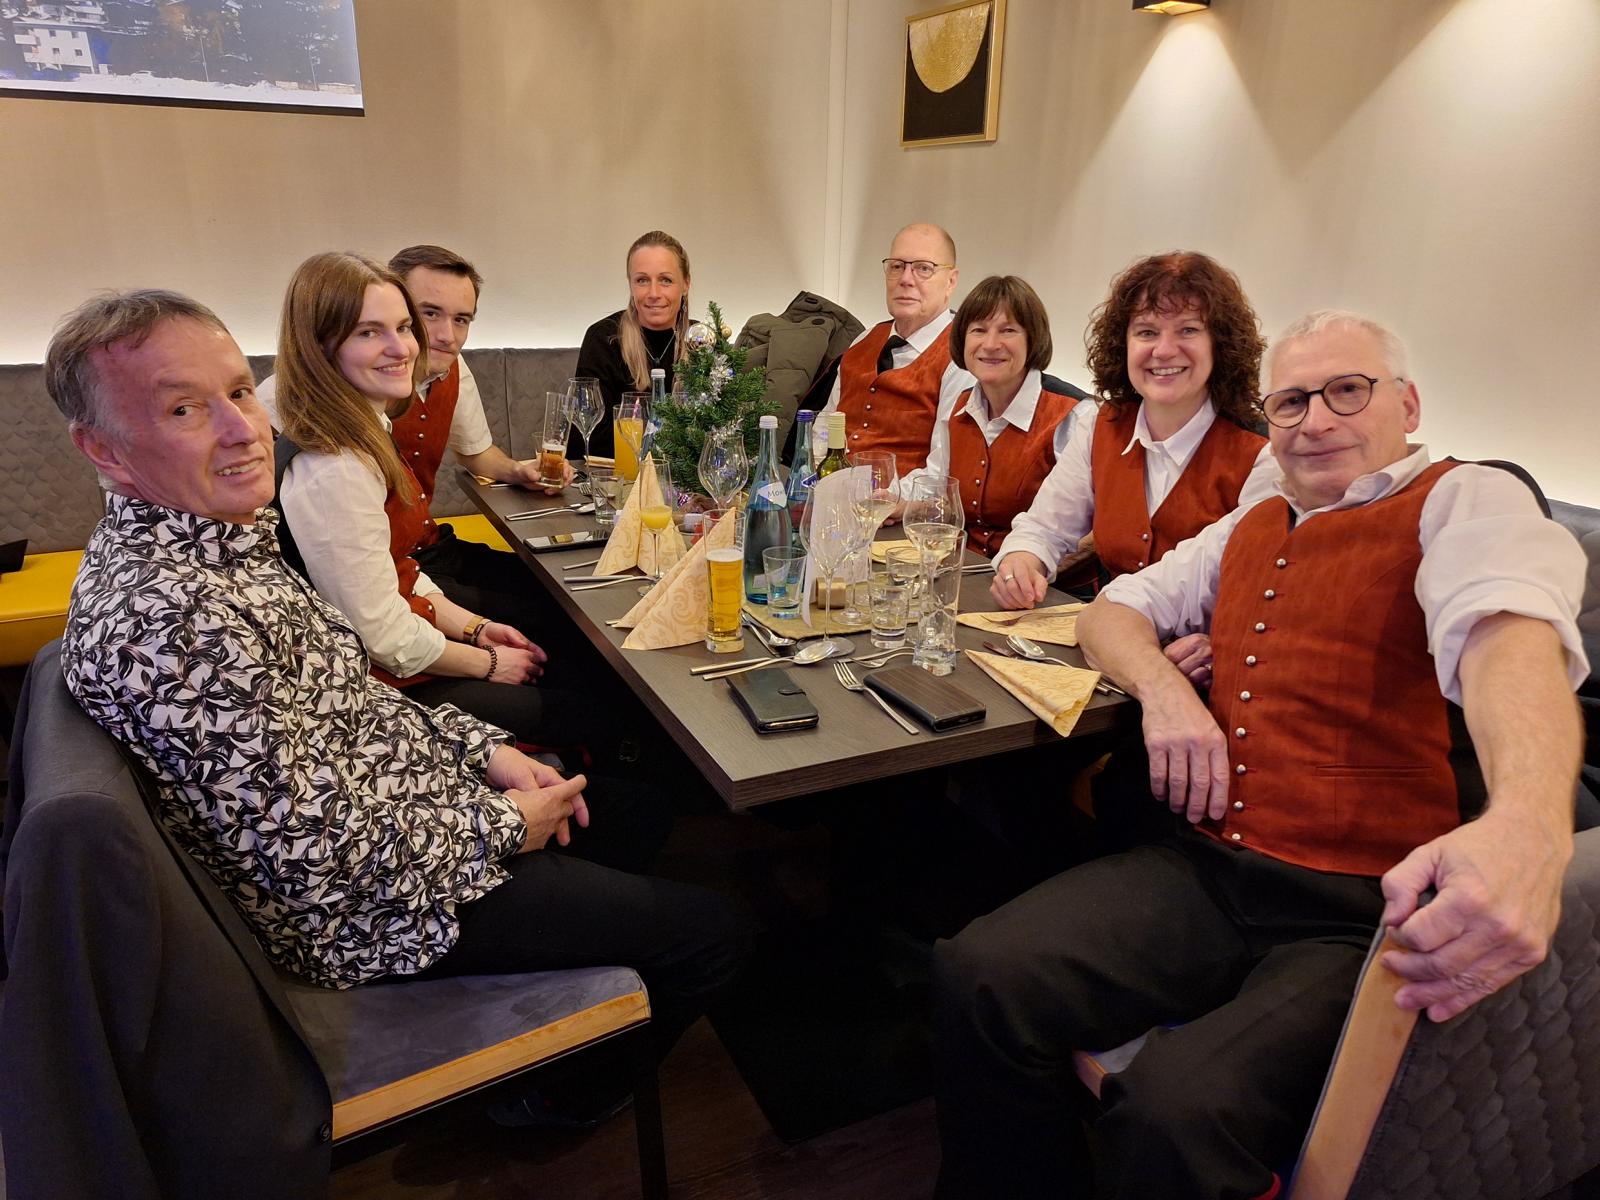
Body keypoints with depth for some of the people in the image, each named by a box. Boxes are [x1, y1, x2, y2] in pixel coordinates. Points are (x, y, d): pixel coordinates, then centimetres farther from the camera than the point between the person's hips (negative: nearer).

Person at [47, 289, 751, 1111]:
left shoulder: (213, 540, -1)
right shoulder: (164, 624, -33)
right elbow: (324, 854, -30)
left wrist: (485, 748, 1)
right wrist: (506, 825, -16)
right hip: (382, 909, -9)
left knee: (624, 792, 28)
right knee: (713, 933, -2)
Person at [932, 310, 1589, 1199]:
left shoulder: (1467, 503, -1)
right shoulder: (1251, 530, 19)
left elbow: (1512, 633, -23)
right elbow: (1113, 610, 23)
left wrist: (1529, 821, -45)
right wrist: (1164, 689, -1)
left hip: (1365, 918, -5)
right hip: (1207, 872, 5)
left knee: (1176, 1109, -30)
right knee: (977, 976, -16)